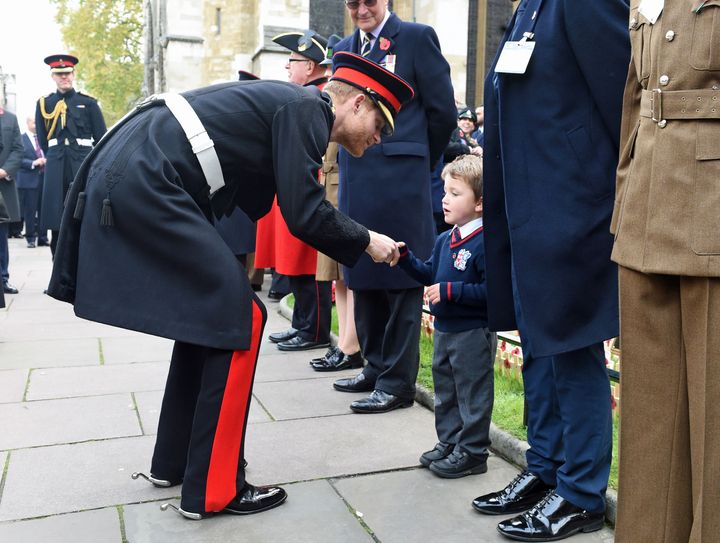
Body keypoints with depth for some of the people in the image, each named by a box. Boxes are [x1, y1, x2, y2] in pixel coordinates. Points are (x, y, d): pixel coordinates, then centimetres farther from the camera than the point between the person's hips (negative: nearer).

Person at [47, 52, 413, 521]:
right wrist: (366, 242, 3)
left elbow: (253, 204, 21)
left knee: (210, 310, 16)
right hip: (145, 186, -10)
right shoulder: (306, 107, -7)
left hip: (122, 181, 10)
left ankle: (175, 460, 27)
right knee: (239, 317, -7)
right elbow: (305, 214, -13)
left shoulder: (285, 104, 21)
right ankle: (212, 489, 1)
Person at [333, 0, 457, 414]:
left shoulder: (417, 37, 0)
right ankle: (376, 366, 26)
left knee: (401, 278, -1)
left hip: (400, 182, -6)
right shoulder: (344, 49, 16)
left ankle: (397, 382, 7)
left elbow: (443, 112, -2)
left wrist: (418, 164, 5)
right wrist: (351, 161, 13)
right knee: (363, 275, 12)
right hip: (355, 182, 6)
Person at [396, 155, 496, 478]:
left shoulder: (486, 243, -20)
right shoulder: (445, 240, 7)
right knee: (445, 391, 20)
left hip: (473, 333, -9)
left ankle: (472, 452, 18)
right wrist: (404, 257, 1)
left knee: (472, 393, 5)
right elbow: (430, 274, 14)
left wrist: (450, 291, -27)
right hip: (444, 329, 9)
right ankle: (449, 442, 35)